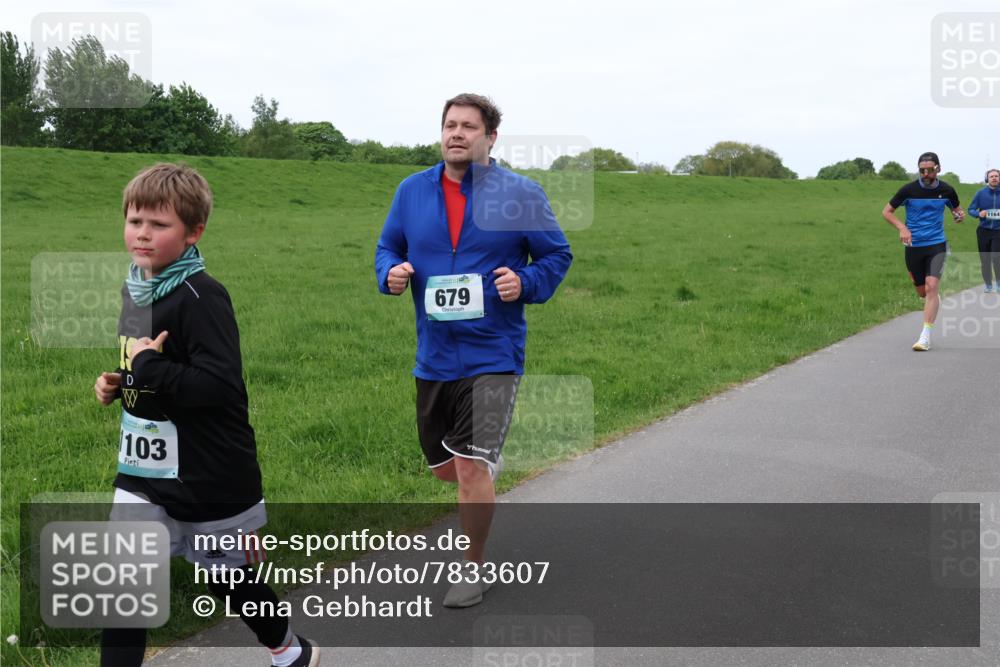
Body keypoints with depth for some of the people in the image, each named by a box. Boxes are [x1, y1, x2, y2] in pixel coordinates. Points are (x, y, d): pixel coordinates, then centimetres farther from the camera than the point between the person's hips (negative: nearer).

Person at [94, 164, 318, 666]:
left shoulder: (200, 297, -21)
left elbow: (219, 384, -30)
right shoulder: (135, 288, 6)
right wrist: (118, 384, 3)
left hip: (210, 478, -7)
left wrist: (146, 365, -25)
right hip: (143, 473, 7)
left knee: (228, 579, 14)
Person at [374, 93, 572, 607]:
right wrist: (392, 272, -9)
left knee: (471, 468, -11)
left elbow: (557, 254, 4)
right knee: (444, 467, 16)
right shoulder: (412, 190, 4)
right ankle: (489, 463, 52)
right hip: (434, 353, 5)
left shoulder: (520, 194, -5)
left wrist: (526, 283, -16)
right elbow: (388, 247, 14)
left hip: (492, 353, -4)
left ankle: (473, 569, 12)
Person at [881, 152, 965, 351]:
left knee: (931, 287, -18)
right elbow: (887, 211, 1)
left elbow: (956, 208, 17)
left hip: (937, 245, -1)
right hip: (913, 246, 1)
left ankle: (925, 336, -17)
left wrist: (959, 214, -8)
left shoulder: (946, 190, -1)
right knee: (922, 292, 10)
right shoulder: (908, 190, -6)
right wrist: (902, 228, -15)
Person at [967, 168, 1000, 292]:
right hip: (983, 231, 2)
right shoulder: (981, 193, -1)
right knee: (985, 260, 6)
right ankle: (988, 285, 21)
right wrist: (979, 214, -17)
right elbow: (971, 210, 4)